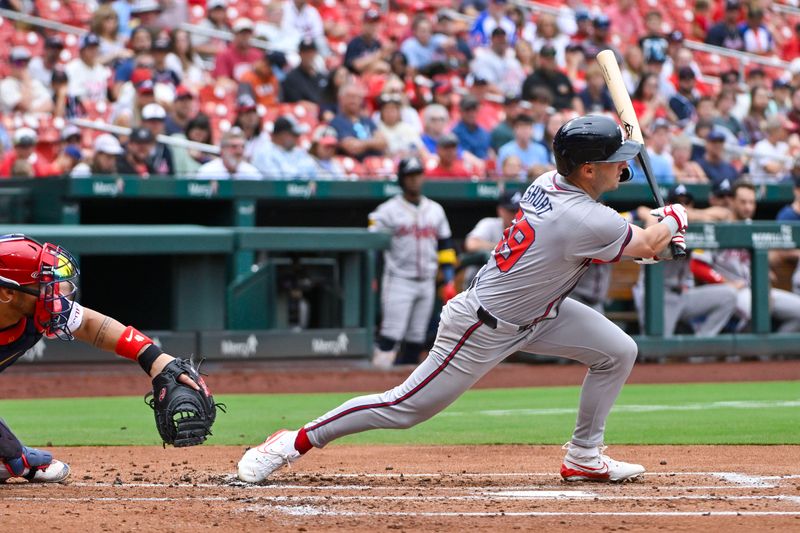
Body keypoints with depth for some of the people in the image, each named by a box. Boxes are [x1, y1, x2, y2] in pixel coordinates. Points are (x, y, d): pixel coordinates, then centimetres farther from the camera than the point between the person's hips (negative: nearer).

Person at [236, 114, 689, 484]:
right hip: (485, 329, -9)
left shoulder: (549, 182, -4)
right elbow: (648, 245, -12)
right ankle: (295, 442, 9)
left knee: (619, 352, 6)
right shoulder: (587, 221, -30)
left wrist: (649, 238, 10)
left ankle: (584, 457, 19)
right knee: (405, 408, -2)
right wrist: (674, 221, 10)